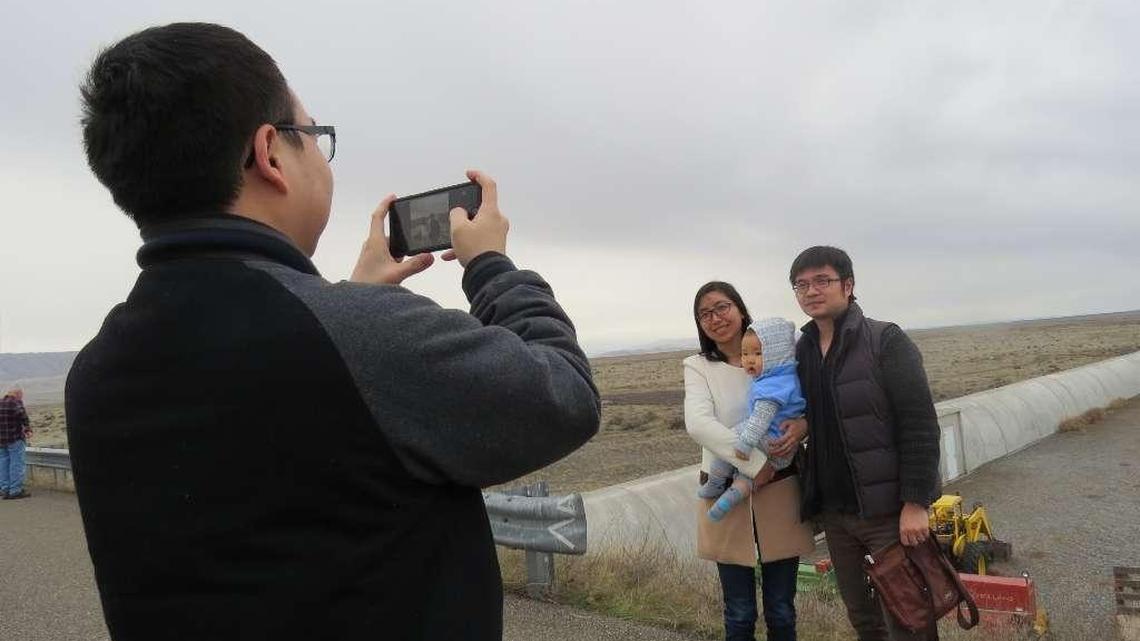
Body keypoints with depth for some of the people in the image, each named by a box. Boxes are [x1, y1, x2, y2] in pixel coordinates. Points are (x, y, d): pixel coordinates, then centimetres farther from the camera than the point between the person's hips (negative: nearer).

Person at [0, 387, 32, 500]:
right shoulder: (16, 403, -11)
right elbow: (22, 414, -22)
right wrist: (28, 429, -11)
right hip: (15, 439, -7)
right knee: (16, 465, -1)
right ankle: (15, 491, 1)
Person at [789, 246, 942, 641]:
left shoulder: (885, 341, -9)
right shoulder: (801, 351, 8)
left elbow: (920, 425, -14)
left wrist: (915, 502, -19)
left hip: (889, 510, -5)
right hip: (834, 513, 6)